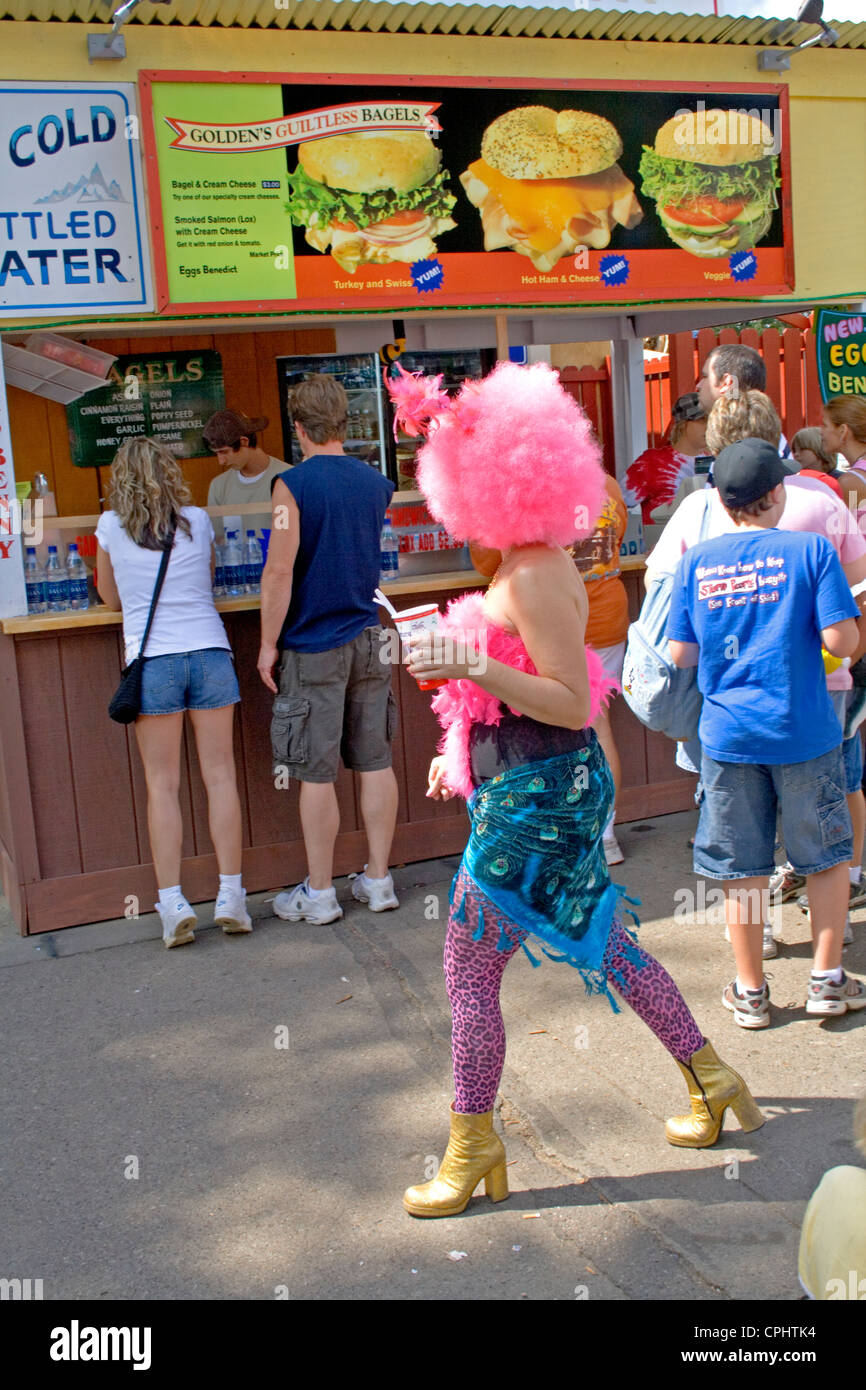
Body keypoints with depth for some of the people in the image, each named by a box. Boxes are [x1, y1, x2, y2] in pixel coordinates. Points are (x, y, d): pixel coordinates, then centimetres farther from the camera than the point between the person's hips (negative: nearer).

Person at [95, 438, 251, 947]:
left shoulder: (111, 528, 4)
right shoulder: (199, 521, 8)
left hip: (152, 660, -1)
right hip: (210, 652, 2)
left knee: (162, 784, 3)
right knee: (220, 775, 5)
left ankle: (172, 902, 0)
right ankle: (231, 895, 6)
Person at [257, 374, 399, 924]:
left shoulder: (293, 484, -12)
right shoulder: (376, 482, 6)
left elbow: (280, 572, -15)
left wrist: (268, 644, -7)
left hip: (313, 646, -5)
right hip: (368, 640, 6)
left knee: (317, 774, 2)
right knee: (375, 762, 10)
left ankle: (319, 894, 11)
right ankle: (379, 880, 18)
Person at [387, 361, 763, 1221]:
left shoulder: (534, 578, -21)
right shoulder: (531, 564, 9)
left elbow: (573, 703, -23)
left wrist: (472, 666, -31)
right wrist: (464, 750, 23)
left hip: (535, 797, -10)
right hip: (538, 786, 10)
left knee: (468, 968, 1)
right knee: (605, 945, 21)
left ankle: (472, 1148, 17)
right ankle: (710, 1081, 35)